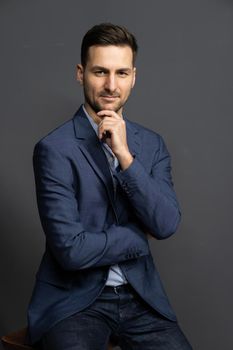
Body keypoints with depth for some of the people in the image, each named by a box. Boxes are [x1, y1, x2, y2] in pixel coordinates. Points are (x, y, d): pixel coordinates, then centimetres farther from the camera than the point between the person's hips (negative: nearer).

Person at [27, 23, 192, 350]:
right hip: (74, 298, -4)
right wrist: (142, 235, -6)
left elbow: (167, 225, -7)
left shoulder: (153, 144, 5)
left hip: (140, 295, 4)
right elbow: (71, 249, -18)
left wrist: (125, 155, -15)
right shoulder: (54, 149, -12)